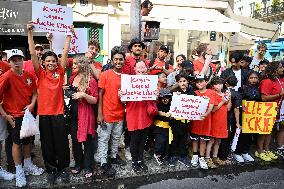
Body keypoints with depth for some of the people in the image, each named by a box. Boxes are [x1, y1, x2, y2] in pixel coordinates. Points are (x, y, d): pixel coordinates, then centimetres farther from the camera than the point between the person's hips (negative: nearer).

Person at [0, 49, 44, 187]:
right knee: (17, 142, 6)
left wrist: (32, 104, -7)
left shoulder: (29, 76, -1)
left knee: (28, 141, 17)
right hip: (14, 116, -5)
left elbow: (34, 92, 11)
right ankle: (19, 172, 22)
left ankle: (28, 166, 36)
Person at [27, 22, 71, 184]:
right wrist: (30, 32, -8)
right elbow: (32, 53, -4)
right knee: (47, 144, 11)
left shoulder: (60, 72, 3)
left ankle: (63, 169, 25)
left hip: (59, 113, 0)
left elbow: (65, 52, 0)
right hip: (44, 113, 1)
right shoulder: (41, 73, 2)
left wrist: (68, 35, 0)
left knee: (62, 143, 6)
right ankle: (51, 170, 28)